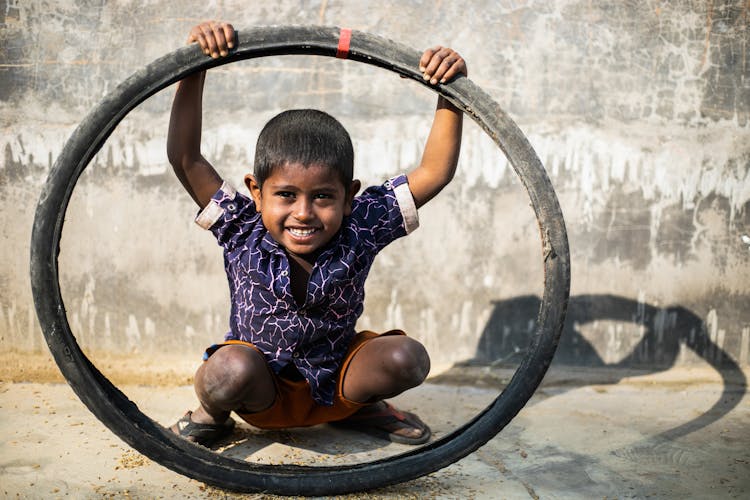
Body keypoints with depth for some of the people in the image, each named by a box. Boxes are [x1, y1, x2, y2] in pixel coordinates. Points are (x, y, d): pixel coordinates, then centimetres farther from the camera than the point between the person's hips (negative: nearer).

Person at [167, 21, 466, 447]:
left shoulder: (361, 228, -18)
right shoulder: (243, 234, -21)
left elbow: (434, 173, -19)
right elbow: (186, 159, -27)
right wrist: (194, 70, -34)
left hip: (335, 381, 2)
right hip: (262, 391, -2)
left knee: (407, 359, -23)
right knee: (230, 367, -35)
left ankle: (359, 407, 10)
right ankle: (213, 413, 2)